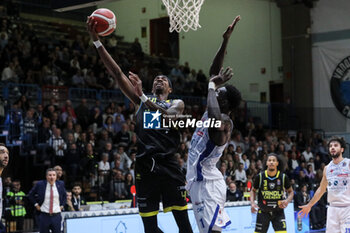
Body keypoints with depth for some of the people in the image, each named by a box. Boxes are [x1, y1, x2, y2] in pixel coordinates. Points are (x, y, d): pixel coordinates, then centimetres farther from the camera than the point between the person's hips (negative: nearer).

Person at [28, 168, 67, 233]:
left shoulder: (60, 184, 4)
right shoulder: (40, 184, -3)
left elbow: (65, 195, 20)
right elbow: (30, 195, 9)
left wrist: (62, 205, 8)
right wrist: (36, 204, 2)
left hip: (56, 216, 1)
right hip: (44, 216, -1)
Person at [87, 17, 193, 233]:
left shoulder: (177, 104, 13)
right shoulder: (142, 101, 20)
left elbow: (167, 116, -12)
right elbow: (117, 73, 12)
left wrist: (142, 96, -21)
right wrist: (96, 40, 5)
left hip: (168, 166, -2)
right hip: (145, 167, 3)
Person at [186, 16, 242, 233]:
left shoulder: (224, 123, -17)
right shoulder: (216, 116, 8)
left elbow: (214, 117, -46)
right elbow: (214, 71, 11)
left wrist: (213, 85, -30)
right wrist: (225, 41, 6)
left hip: (207, 184, -10)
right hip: (201, 181, 10)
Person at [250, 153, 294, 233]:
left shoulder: (283, 177, -8)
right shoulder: (260, 176, -9)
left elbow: (290, 191, 7)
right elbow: (253, 190, 7)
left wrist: (287, 201, -14)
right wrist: (252, 203, -9)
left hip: (278, 211, 0)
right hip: (263, 212, 0)